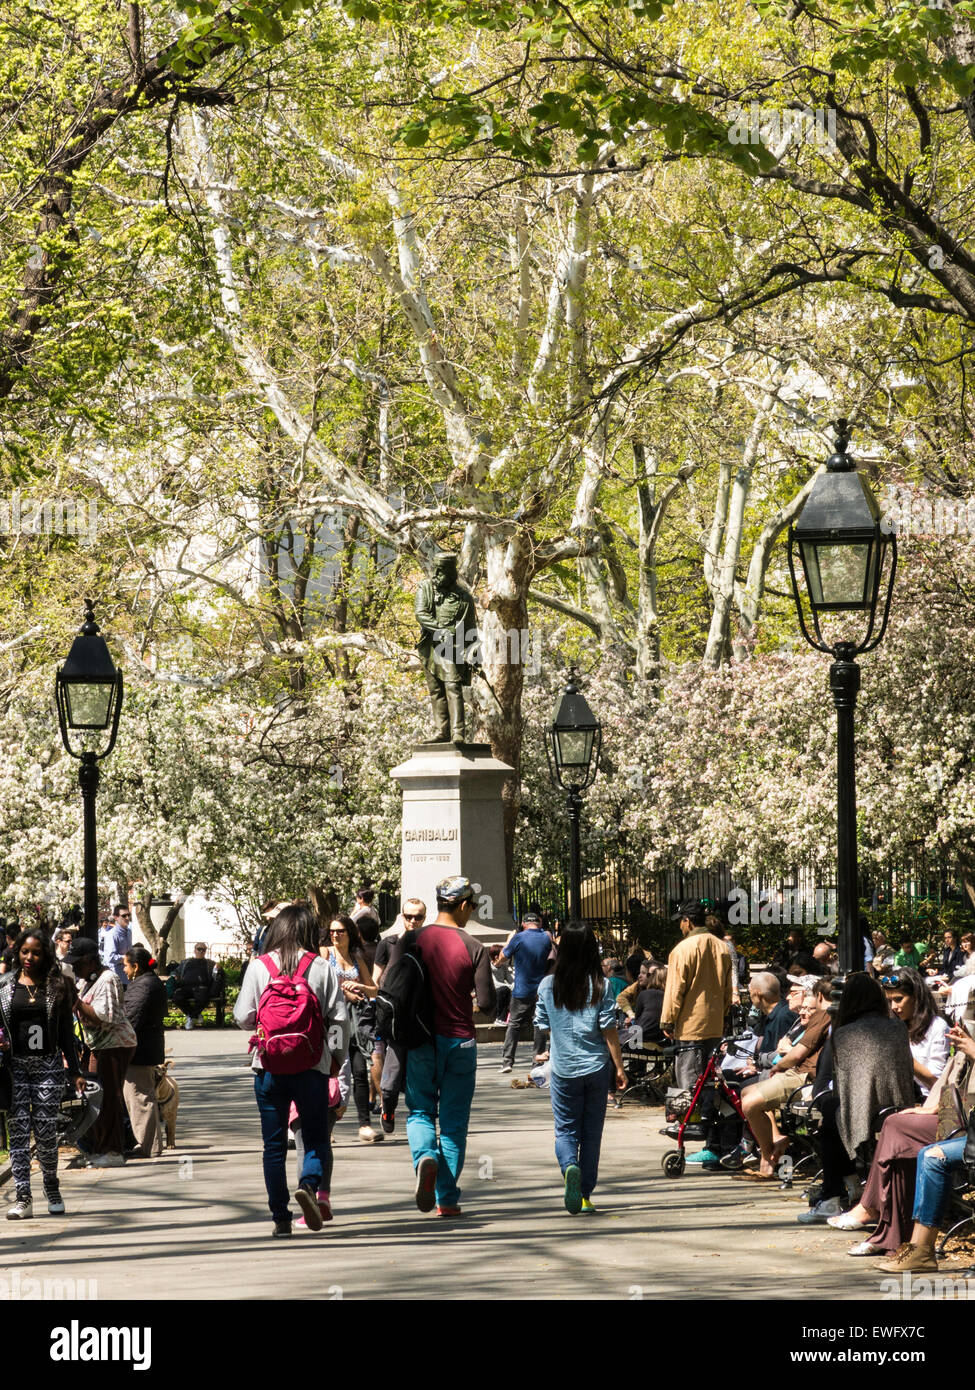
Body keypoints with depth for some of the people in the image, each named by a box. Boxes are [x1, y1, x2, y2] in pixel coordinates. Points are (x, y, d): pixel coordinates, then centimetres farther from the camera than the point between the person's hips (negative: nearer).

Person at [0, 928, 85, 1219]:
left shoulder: (57, 986, 7)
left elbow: (66, 1031, 10)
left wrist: (75, 1071, 8)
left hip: (49, 1065, -1)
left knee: (46, 1130, -2)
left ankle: (52, 1191, 18)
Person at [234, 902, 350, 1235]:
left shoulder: (259, 967, 0)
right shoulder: (322, 967, -2)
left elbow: (243, 1016, 1)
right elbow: (339, 1017, -2)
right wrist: (336, 1058, 11)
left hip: (269, 1067, 1)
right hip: (312, 1067, -1)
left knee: (274, 1145, 8)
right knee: (316, 1137, 10)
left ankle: (280, 1217, 6)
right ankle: (310, 1184, -19)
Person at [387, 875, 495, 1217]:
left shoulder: (410, 941, -3)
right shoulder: (473, 948, -8)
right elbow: (486, 1002, -10)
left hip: (419, 1040, 1)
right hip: (459, 1041, -1)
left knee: (420, 1111, 15)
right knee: (454, 1122, 8)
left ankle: (425, 1157, -16)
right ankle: (447, 1199, 7)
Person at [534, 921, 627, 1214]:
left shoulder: (547, 985, -4)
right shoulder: (600, 986, -7)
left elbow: (542, 1026, 8)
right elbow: (609, 1031, -6)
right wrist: (620, 1068, 1)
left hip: (562, 1069, 0)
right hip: (596, 1067, 0)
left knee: (565, 1130, 7)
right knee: (592, 1132, 10)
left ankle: (569, 1166, -24)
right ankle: (585, 1195, 13)